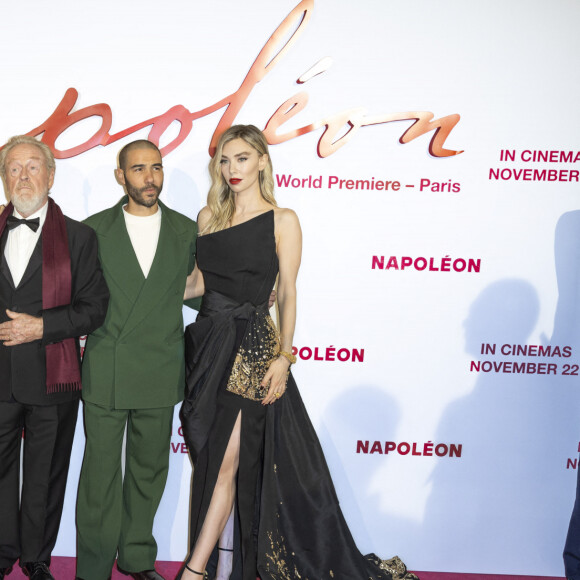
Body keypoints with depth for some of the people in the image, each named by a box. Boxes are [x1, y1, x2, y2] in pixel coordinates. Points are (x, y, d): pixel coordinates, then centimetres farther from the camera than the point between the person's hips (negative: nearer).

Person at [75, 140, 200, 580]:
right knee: (100, 472, 3)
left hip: (160, 375, 2)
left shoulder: (186, 230, 6)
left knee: (149, 470, 12)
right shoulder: (94, 230, 3)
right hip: (104, 373, -1)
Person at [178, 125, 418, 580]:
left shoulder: (282, 221, -2)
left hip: (252, 346, -5)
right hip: (209, 341, 5)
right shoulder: (209, 216, 12)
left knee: (225, 461, -7)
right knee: (212, 459, 9)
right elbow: (199, 282, 15)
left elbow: (288, 293, -5)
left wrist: (284, 356, -12)